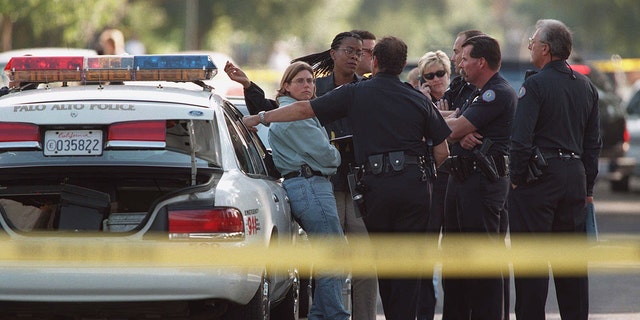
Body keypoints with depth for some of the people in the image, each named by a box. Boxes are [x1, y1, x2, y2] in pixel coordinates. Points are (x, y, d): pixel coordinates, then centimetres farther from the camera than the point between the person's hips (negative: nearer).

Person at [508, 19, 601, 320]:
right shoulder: (586, 86, 11)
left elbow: (521, 139, -17)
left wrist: (516, 180, -8)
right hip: (575, 178, 7)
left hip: (539, 177, -7)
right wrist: (587, 187, 18)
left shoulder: (535, 85, -11)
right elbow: (593, 142, 14)